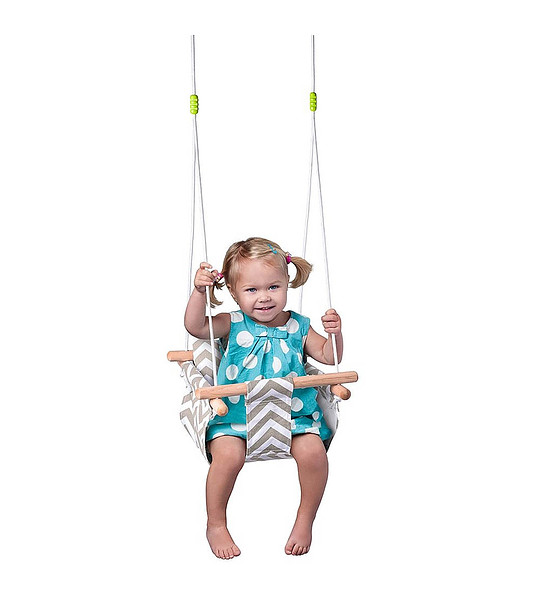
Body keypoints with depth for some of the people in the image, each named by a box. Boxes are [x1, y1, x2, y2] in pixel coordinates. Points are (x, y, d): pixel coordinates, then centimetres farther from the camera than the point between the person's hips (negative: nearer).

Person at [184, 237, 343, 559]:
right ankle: (216, 525, -2)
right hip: (235, 413, -1)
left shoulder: (298, 327, 5)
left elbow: (328, 356, 7)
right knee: (228, 454, -28)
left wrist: (334, 334, -13)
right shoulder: (233, 325, 0)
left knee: (313, 451, -23)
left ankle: (305, 520, 4)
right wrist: (200, 291, -28)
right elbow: (195, 327, -14)